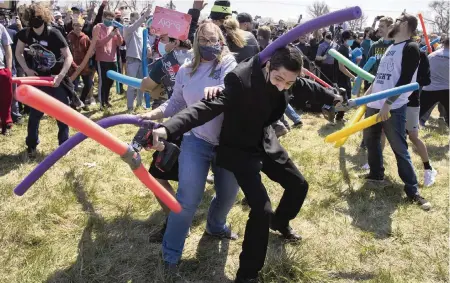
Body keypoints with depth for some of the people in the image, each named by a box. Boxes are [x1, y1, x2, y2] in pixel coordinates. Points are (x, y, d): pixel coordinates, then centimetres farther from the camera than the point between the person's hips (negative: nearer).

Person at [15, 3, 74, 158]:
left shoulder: (54, 34, -19)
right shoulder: (25, 34, -7)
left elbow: (69, 57, -20)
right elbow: (18, 53, 8)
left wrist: (60, 75, -30)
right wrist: (26, 69, -6)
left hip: (56, 79, -3)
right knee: (34, 113, 8)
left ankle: (64, 144, 18)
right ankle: (31, 145, 22)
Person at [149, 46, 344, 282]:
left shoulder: (290, 81, -12)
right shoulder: (241, 81, -34)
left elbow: (310, 88, 11)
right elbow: (208, 107, -44)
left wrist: (334, 98, 29)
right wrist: (168, 129, -60)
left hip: (266, 142, 7)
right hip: (240, 150, -7)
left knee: (299, 185, 19)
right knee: (262, 210, -17)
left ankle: (279, 222, 51)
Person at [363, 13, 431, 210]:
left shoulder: (411, 48, -9)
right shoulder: (390, 48, 17)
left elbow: (405, 81, -17)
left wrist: (388, 104, -22)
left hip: (393, 108, -8)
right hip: (374, 105, 8)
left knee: (399, 149, -6)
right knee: (370, 140, 17)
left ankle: (412, 190, 4)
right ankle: (376, 175, 35)